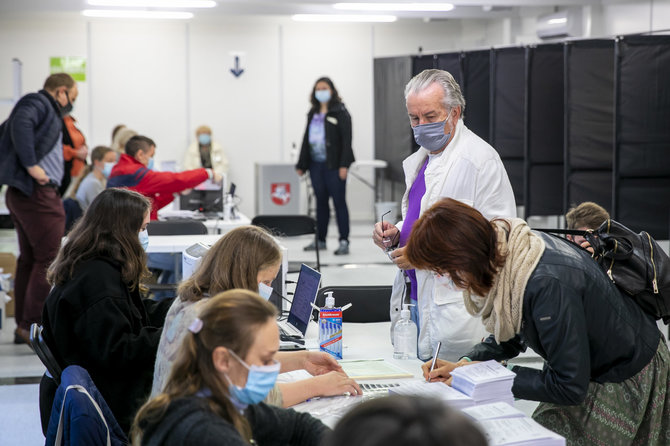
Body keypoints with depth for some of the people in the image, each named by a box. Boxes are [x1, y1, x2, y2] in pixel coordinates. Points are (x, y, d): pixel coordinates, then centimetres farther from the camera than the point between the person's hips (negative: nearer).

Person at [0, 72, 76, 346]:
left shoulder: (42, 107, 21)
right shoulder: (39, 103, -8)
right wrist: (31, 165, -27)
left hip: (22, 193, 10)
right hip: (37, 192, -10)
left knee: (29, 259, 14)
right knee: (48, 259, -8)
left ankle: (23, 325, 19)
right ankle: (33, 325, -8)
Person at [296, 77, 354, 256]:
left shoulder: (340, 112, -4)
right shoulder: (313, 114, 16)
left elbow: (346, 139, -10)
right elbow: (306, 139, 19)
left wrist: (344, 165, -17)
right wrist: (301, 165, 14)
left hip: (333, 165, -6)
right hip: (316, 165, 6)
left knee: (339, 202, -4)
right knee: (321, 202, 11)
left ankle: (344, 241, -2)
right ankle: (320, 240, 18)